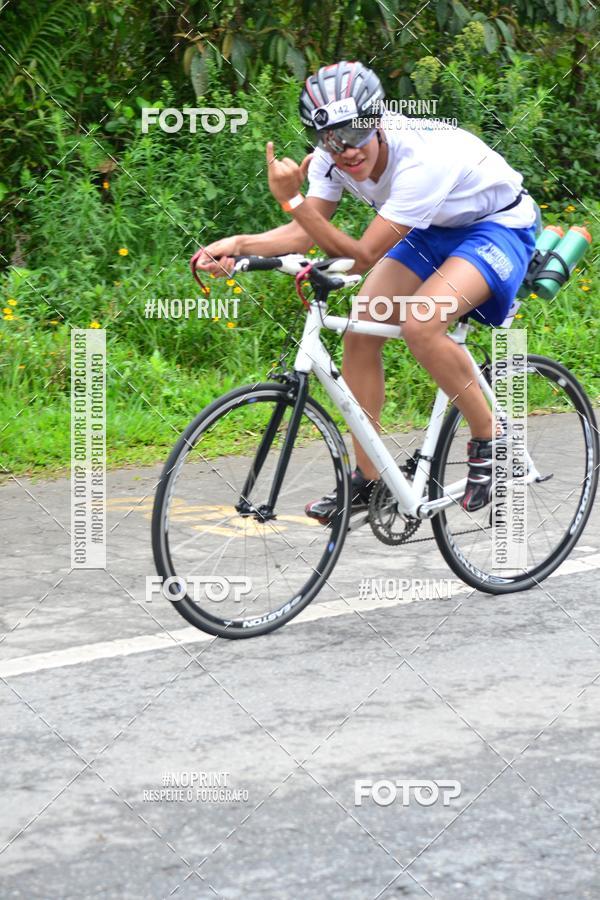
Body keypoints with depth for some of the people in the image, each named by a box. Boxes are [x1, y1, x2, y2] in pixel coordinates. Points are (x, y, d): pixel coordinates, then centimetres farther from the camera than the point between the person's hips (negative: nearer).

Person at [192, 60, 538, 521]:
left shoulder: (422, 157, -38)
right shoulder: (333, 157, -17)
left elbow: (363, 255, -36)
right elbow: (307, 232, -12)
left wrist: (292, 199, -43)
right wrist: (238, 244, -30)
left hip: (498, 224, -7)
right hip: (434, 229, 8)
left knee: (419, 322, -30)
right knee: (360, 332, -6)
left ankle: (489, 437, -9)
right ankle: (366, 480, 7)